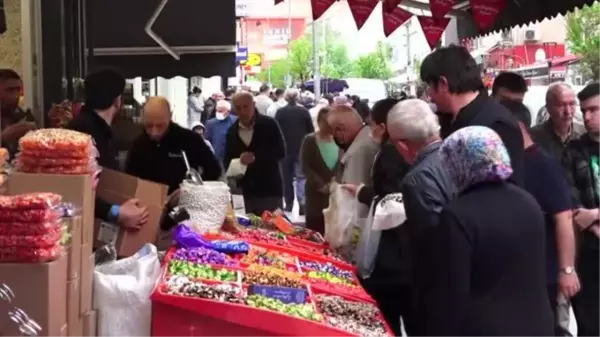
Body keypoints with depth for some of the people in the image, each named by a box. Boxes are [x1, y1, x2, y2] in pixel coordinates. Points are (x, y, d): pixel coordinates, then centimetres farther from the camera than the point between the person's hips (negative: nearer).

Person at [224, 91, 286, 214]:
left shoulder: (269, 124, -3)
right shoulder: (232, 131, 10)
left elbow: (280, 152, -10)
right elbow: (228, 158, 16)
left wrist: (255, 157, -22)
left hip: (270, 189, -4)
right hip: (248, 191, 4)